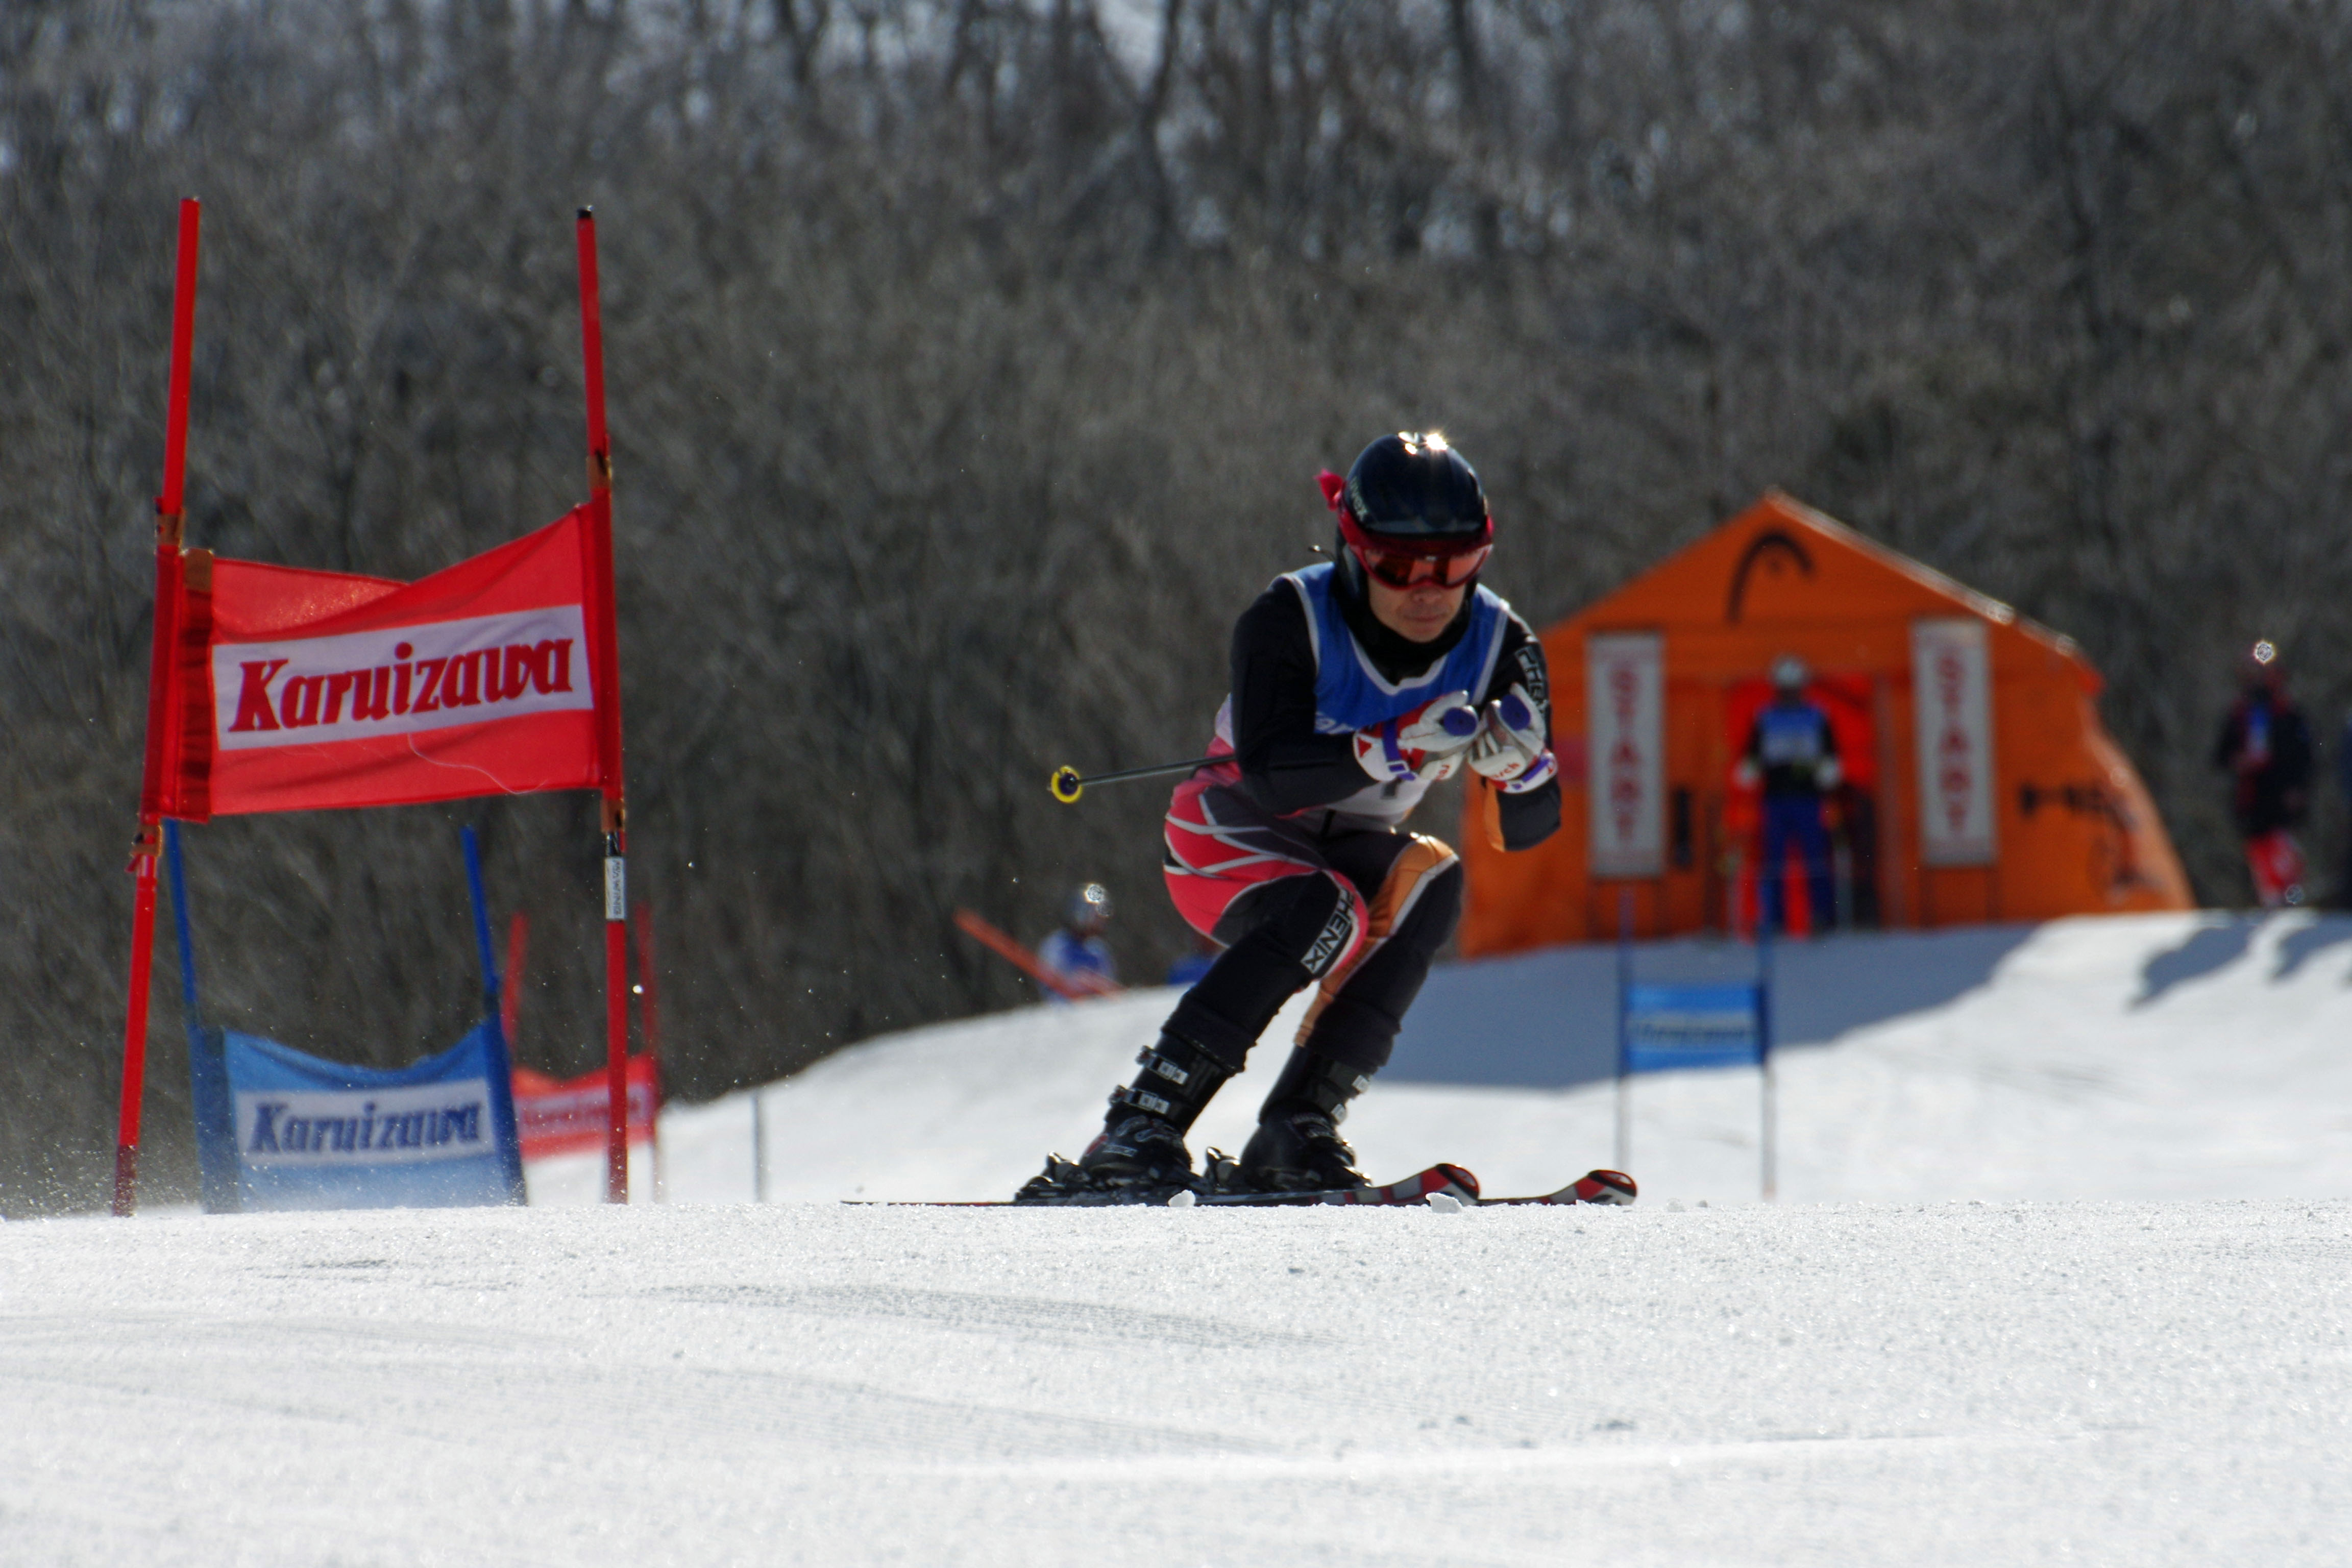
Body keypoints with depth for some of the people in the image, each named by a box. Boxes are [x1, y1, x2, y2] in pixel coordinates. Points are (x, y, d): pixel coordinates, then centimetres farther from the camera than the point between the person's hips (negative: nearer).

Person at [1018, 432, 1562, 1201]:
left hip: (1345, 846, 5)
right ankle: (1141, 1129, -33)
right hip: (1226, 842, -5)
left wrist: (1517, 763, -34)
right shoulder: (1289, 622, -24)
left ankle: (1296, 1135, -28)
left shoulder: (1496, 646, -12)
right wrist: (1396, 746, -46)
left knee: (1428, 883, -27)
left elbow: (1526, 828, -12)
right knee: (1323, 911, -34)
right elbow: (1270, 777, -34)